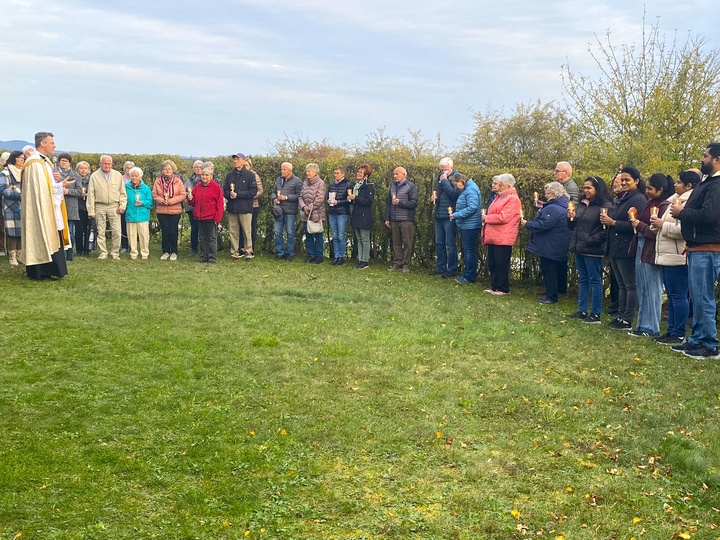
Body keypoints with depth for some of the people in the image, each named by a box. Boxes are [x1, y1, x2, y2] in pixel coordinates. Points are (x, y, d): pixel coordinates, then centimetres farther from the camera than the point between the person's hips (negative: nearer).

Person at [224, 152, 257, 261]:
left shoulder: (250, 174, -1)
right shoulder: (230, 175, 13)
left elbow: (253, 191, -7)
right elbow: (225, 190, 14)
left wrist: (238, 194, -13)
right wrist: (229, 194, -9)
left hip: (245, 208, -4)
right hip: (232, 207, 4)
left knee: (247, 232, 0)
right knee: (233, 232, 6)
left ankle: (248, 252, 6)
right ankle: (234, 252, 13)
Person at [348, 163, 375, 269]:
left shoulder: (369, 186, -10)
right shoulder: (355, 185, 15)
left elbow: (369, 201, -19)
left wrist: (355, 198, -19)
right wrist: (351, 199, 3)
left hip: (364, 217, -8)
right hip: (356, 216, 8)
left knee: (365, 239, -3)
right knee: (359, 240, 11)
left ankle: (365, 261, 2)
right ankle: (360, 259, 16)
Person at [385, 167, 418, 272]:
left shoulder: (411, 186, -2)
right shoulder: (392, 187, 17)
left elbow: (414, 203, -10)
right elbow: (388, 204, 20)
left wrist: (400, 202, -17)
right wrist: (387, 218, 15)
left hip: (406, 220, -5)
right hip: (394, 220, 5)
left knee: (407, 243, -2)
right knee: (396, 243, 7)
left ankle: (406, 264, 3)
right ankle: (397, 263, 12)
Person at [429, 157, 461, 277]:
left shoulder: (456, 177, -9)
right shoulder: (440, 177, 13)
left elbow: (454, 195, -22)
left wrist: (445, 181, -20)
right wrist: (433, 197, 8)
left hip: (449, 216, -8)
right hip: (439, 215, 8)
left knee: (450, 244, -3)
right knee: (439, 243, 13)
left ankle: (452, 270, 5)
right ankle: (440, 268, 22)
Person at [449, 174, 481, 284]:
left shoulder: (471, 190, -16)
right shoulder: (465, 190, 16)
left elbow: (472, 208, -26)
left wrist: (456, 214, -21)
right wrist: (454, 212, 9)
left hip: (470, 226, -11)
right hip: (465, 226, 11)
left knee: (469, 251, -5)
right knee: (466, 250, 16)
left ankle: (469, 277, 0)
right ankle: (467, 274, 24)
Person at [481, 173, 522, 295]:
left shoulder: (512, 199, -13)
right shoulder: (498, 197, 17)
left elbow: (503, 217, -22)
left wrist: (486, 218, -10)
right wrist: (486, 218, 7)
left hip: (503, 238, -9)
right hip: (493, 236, 9)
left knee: (501, 265, -2)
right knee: (492, 264, 13)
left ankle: (503, 289, 8)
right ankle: (494, 287, 23)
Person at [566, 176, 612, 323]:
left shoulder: (605, 206, -11)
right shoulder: (581, 204, 14)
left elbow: (606, 230, -19)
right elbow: (572, 227, 19)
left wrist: (590, 240, -21)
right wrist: (571, 218, 0)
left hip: (592, 250, -8)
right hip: (579, 249, 8)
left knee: (594, 281, -1)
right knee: (583, 280, 14)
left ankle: (595, 314, 5)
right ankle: (582, 311, 22)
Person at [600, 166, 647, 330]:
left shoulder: (638, 199, -13)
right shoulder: (623, 198, 16)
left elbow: (634, 226, -22)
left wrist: (612, 222, -18)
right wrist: (607, 217, 3)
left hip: (626, 249, -10)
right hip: (615, 248, 10)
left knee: (630, 285, -2)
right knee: (621, 285, 14)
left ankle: (627, 320, 1)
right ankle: (620, 316, 20)